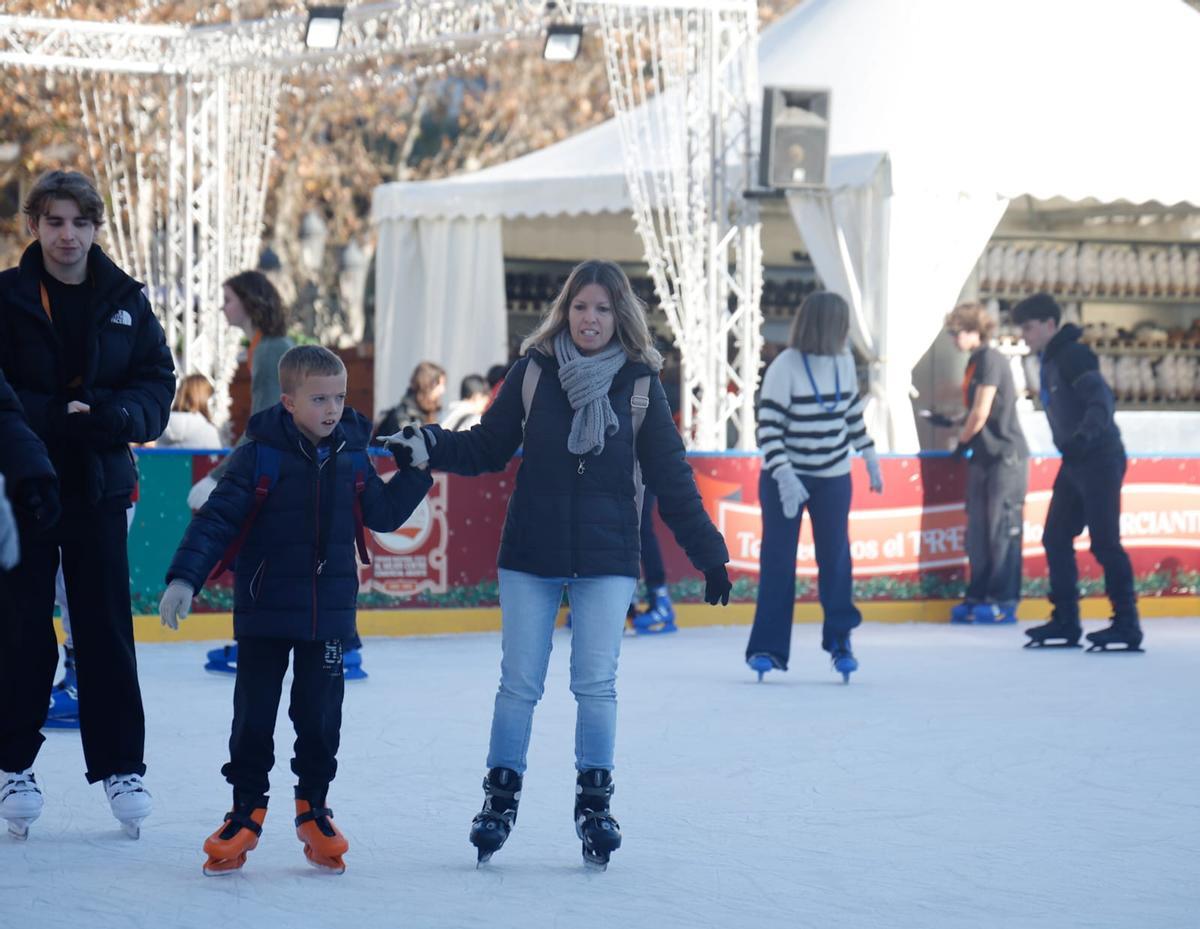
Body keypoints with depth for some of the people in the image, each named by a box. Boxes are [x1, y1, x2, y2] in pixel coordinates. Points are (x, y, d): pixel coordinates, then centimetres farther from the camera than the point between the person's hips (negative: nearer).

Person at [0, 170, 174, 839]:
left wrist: (119, 413, -16)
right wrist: (56, 417, -23)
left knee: (107, 630, 3)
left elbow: (158, 381, 4)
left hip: (98, 483, 2)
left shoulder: (126, 301, 4)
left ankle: (120, 765, 9)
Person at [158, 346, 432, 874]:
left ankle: (313, 807, 23)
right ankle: (246, 808, 17)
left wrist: (416, 472, 0)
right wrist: (184, 578, -21)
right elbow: (217, 518, -13)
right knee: (254, 714, 4)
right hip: (265, 612, -3)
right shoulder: (260, 455, -11)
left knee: (320, 715, 8)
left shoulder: (352, 457, 3)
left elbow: (383, 514, 12)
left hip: (329, 613, 3)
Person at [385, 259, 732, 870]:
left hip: (606, 561, 0)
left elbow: (671, 480, 3)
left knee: (595, 684, -1)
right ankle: (500, 797, 16)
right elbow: (487, 449, 5)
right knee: (519, 683, 3)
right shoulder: (534, 372, -1)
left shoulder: (639, 385, -1)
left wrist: (708, 554, 2)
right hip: (531, 556, 1)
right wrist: (428, 447, -12)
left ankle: (595, 802, 12)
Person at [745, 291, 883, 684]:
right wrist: (784, 475, -25)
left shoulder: (844, 362, 0)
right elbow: (768, 427, -16)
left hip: (833, 477, 4)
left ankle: (839, 638, 19)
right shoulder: (785, 367, -16)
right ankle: (767, 647, 7)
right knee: (778, 561, -1)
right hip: (785, 477, -4)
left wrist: (870, 458, 18)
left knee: (836, 558, 4)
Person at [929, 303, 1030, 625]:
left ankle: (1004, 601, -3)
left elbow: (981, 413, -16)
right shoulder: (976, 361, 14)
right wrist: (950, 422, 12)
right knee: (978, 529, 9)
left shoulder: (990, 359, -14)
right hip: (983, 457, 9)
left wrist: (963, 442, -3)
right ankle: (979, 596, 13)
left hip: (1005, 455, -9)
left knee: (1002, 530, -6)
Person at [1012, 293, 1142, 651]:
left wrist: (1083, 437, -39)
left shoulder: (1073, 356, -14)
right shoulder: (1049, 361, 14)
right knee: (1055, 539, 9)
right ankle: (1065, 621, 15)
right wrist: (1072, 445, 18)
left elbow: (1101, 399, -26)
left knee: (1104, 542, -10)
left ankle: (1127, 625, -7)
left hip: (1100, 459, -10)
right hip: (1075, 463, 10)